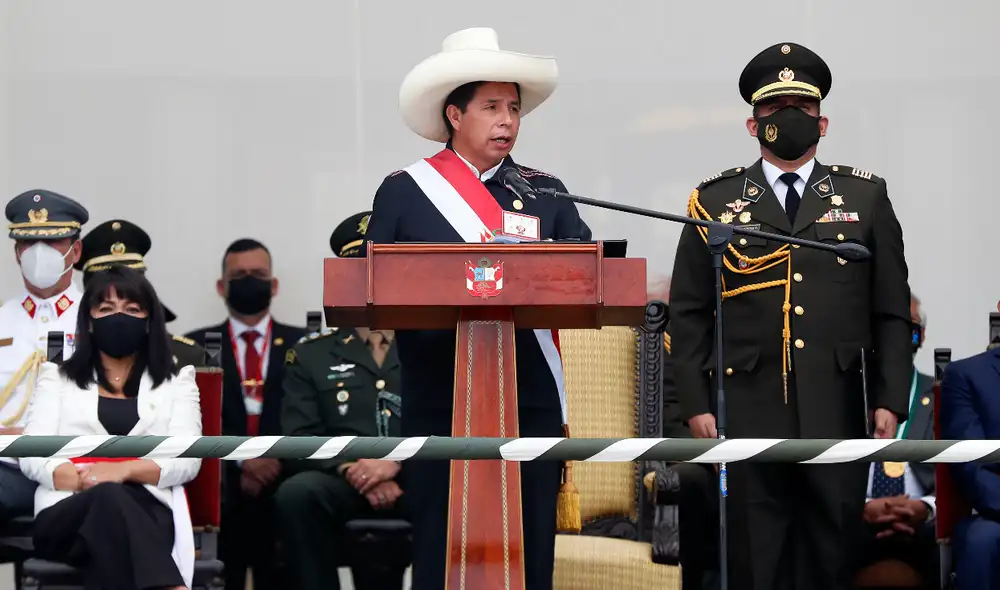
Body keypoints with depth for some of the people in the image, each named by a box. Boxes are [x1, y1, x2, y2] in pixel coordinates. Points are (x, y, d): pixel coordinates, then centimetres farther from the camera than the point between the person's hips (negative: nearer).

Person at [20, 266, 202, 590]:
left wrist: (126, 470, -14)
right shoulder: (58, 377, 24)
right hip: (65, 513, 0)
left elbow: (188, 459, 6)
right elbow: (33, 456, 9)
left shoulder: (176, 381, 23)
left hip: (147, 513, 0)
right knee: (110, 497, -39)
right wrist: (84, 479, -14)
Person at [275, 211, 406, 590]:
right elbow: (299, 441, 7)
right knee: (297, 493, -34)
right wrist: (354, 469, -12)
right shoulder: (311, 355, 19)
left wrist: (397, 463, -14)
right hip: (343, 491, 1)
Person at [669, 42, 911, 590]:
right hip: (748, 414, -1)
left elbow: (891, 311, 9)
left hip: (837, 415, 1)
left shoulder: (865, 196, 11)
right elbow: (688, 313, 8)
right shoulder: (715, 201, 9)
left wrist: (889, 400, 1)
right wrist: (695, 403, 0)